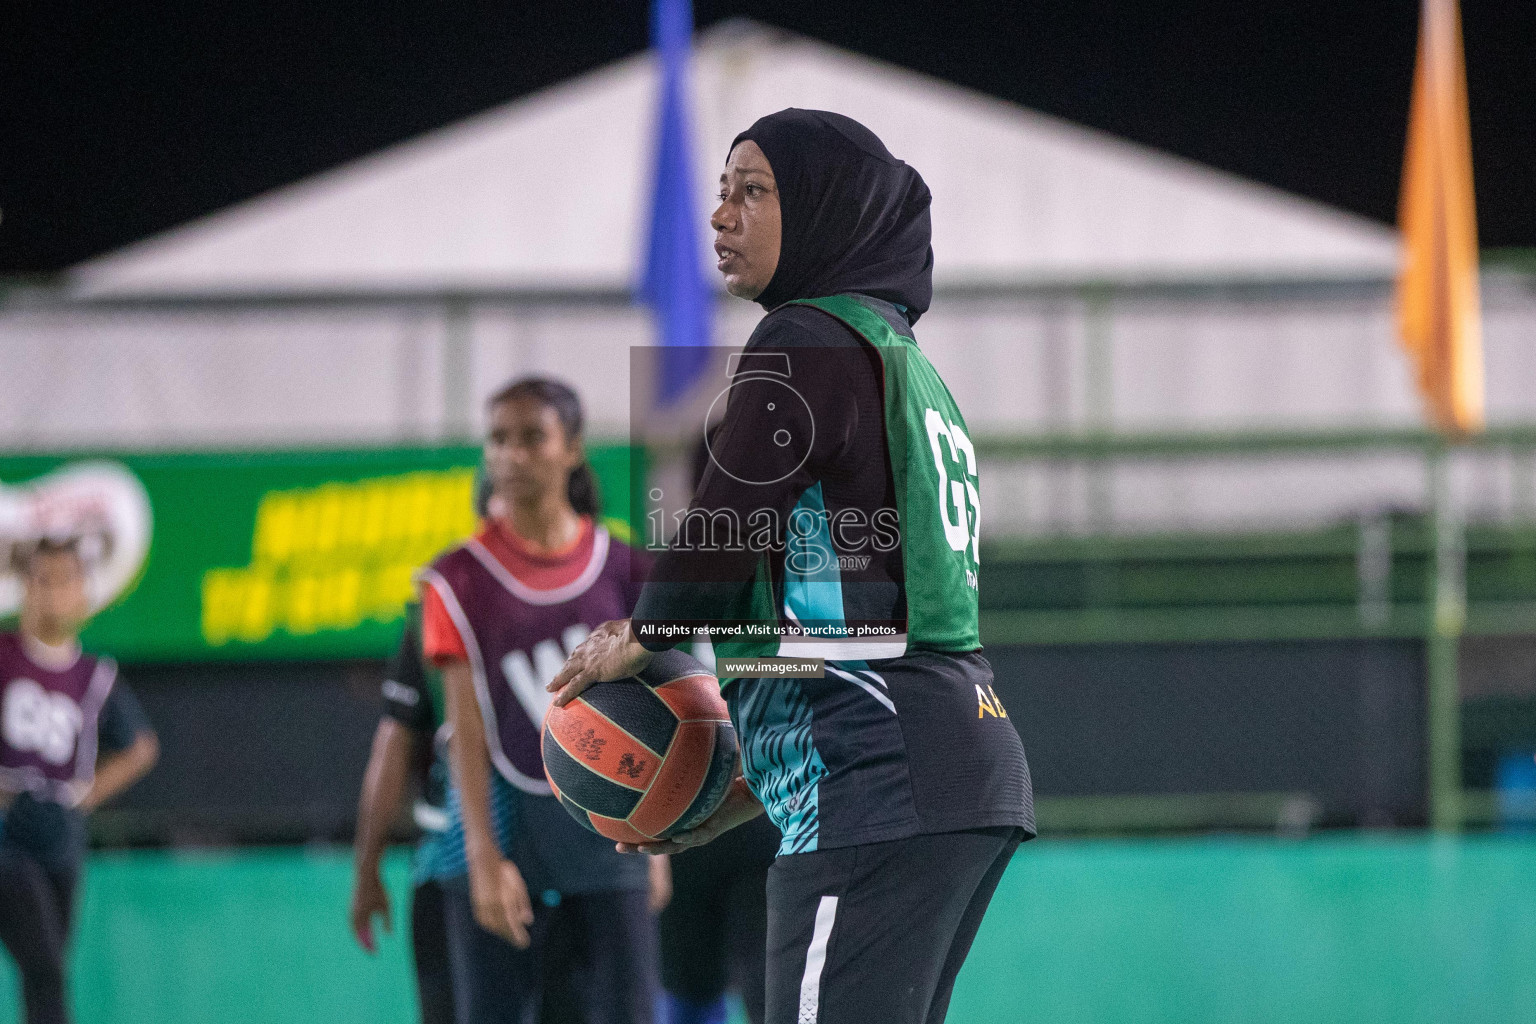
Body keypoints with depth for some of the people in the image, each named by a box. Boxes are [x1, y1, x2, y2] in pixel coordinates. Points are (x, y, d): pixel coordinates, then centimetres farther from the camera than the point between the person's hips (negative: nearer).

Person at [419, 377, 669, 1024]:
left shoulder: (621, 570, 5)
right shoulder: (461, 580, -2)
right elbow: (467, 729, -8)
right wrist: (485, 858, -16)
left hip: (606, 826, 2)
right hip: (503, 819, -2)